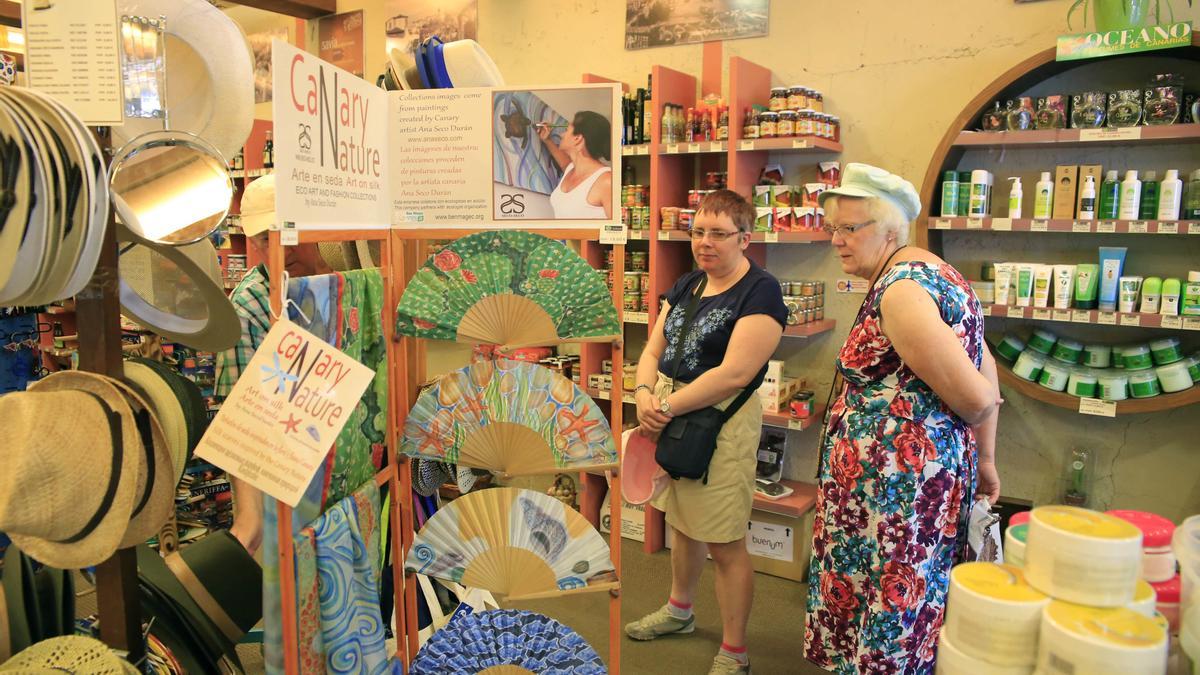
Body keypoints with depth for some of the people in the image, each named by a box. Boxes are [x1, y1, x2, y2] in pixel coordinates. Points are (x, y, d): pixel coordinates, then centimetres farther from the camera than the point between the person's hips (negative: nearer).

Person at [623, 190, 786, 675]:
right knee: (683, 524, 22)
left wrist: (667, 407, -18)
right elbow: (653, 349, 9)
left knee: (725, 544, 3)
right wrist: (645, 393, -12)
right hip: (670, 418, 7)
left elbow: (735, 373, -22)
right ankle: (679, 610, 45)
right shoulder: (687, 284, 11)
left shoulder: (760, 291, -13)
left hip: (721, 423, -7)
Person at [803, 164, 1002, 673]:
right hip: (933, 462, 10)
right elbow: (984, 368, 14)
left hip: (895, 473, -10)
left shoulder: (899, 291, -21)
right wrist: (984, 458, 17)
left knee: (886, 595, 2)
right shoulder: (928, 270, 10)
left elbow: (976, 397, -22)